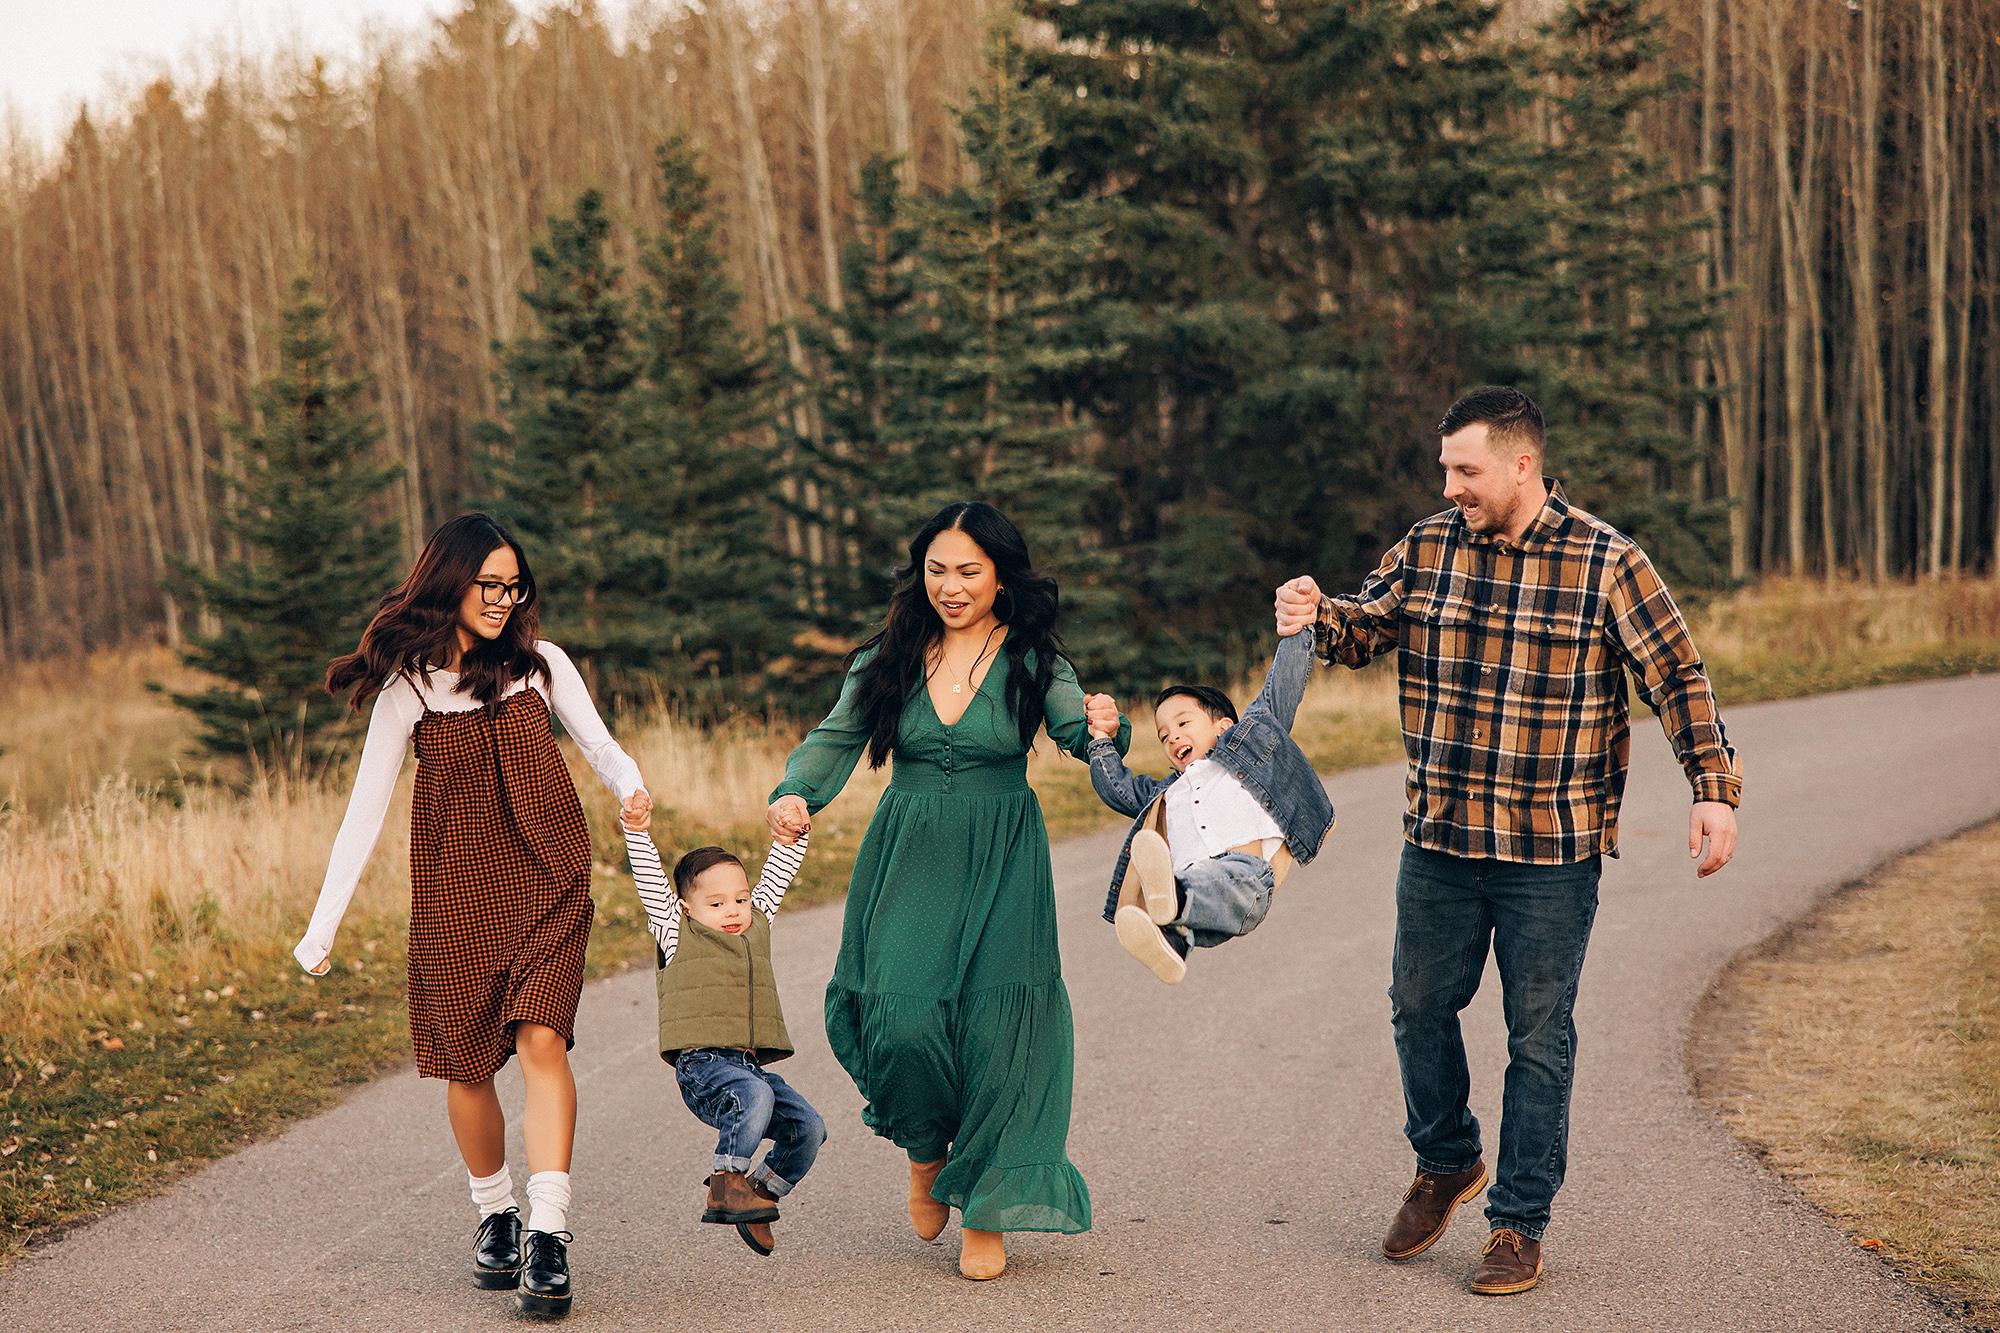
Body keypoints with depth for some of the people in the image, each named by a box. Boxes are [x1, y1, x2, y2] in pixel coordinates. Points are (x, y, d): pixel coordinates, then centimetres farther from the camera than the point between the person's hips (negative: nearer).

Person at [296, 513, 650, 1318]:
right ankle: (496, 1214, 27)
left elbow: (601, 747, 9)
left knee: (542, 1041, -17)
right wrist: (323, 926, -1)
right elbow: (365, 810, 2)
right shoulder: (407, 691, 1)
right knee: (467, 1065, 4)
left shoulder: (541, 665, 4)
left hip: (546, 886, -1)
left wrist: (630, 786, -16)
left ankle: (549, 1235, -20)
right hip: (456, 896, 1)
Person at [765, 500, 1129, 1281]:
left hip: (1001, 865, -1)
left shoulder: (1032, 660, -1)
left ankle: (985, 1213, 8)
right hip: (908, 861, 1)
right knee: (900, 1018, -14)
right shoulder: (892, 656, 5)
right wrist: (795, 794, -18)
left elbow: (1078, 731, -14)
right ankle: (926, 1149, 19)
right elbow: (837, 736, 2)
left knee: (995, 1027, -8)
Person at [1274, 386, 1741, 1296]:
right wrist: (1317, 617, -16)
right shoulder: (1427, 549, 2)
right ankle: (1446, 1163, 38)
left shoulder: (1606, 564, -7)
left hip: (1553, 853, -4)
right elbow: (1368, 626, 8)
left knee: (1539, 1037, 4)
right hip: (1440, 843, 4)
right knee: (1419, 1007, 14)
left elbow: (1676, 677, -6)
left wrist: (1714, 790, -15)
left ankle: (1519, 1226, 15)